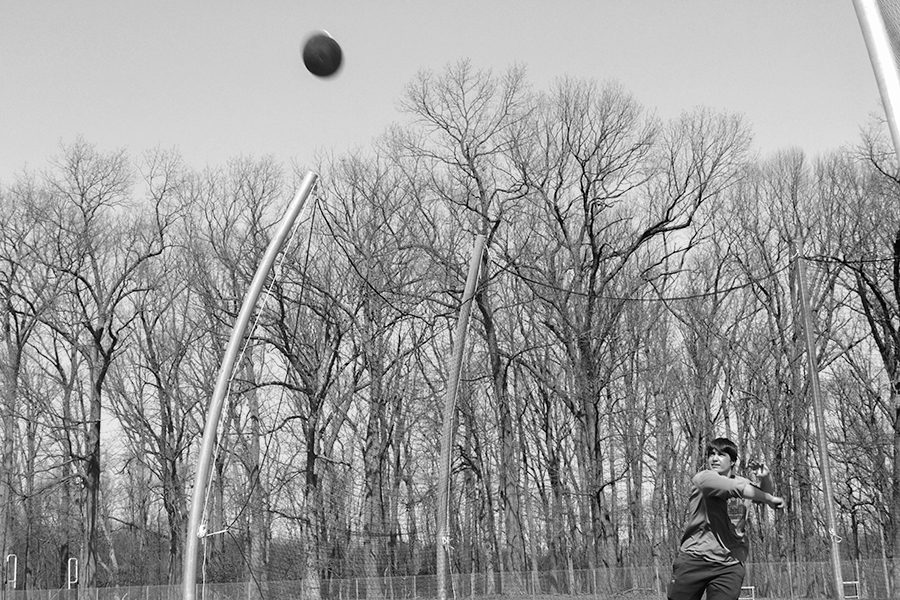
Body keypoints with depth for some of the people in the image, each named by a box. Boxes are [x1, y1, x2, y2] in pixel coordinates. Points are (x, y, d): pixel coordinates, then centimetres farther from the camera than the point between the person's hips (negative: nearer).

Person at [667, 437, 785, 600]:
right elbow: (738, 488, -19)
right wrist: (770, 499, -9)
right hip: (694, 558, -4)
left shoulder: (741, 481, 15)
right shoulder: (703, 478, -5)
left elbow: (765, 492, 33)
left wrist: (765, 478, 10)